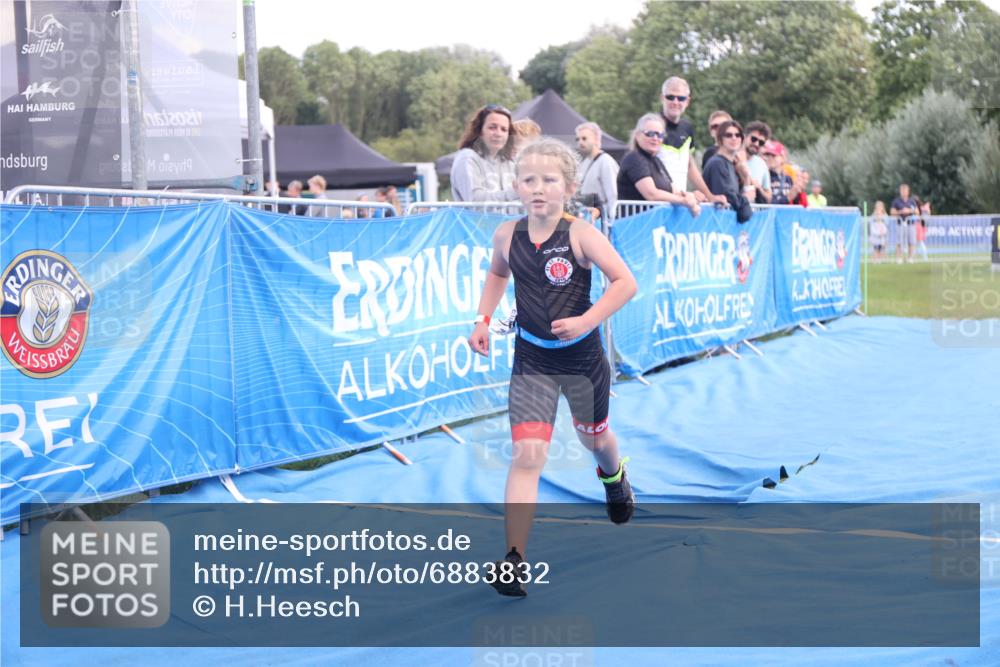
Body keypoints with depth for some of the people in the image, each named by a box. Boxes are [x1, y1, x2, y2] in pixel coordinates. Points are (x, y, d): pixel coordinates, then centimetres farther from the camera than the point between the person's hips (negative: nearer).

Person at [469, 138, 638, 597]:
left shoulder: (580, 235, -17)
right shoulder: (507, 235, -5)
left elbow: (626, 282, -19)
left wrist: (586, 320, -28)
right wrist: (483, 320, 6)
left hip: (581, 356, -1)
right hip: (532, 359, 1)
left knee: (593, 436, 23)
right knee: (527, 454, -12)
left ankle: (615, 478, 61)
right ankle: (514, 559, -12)